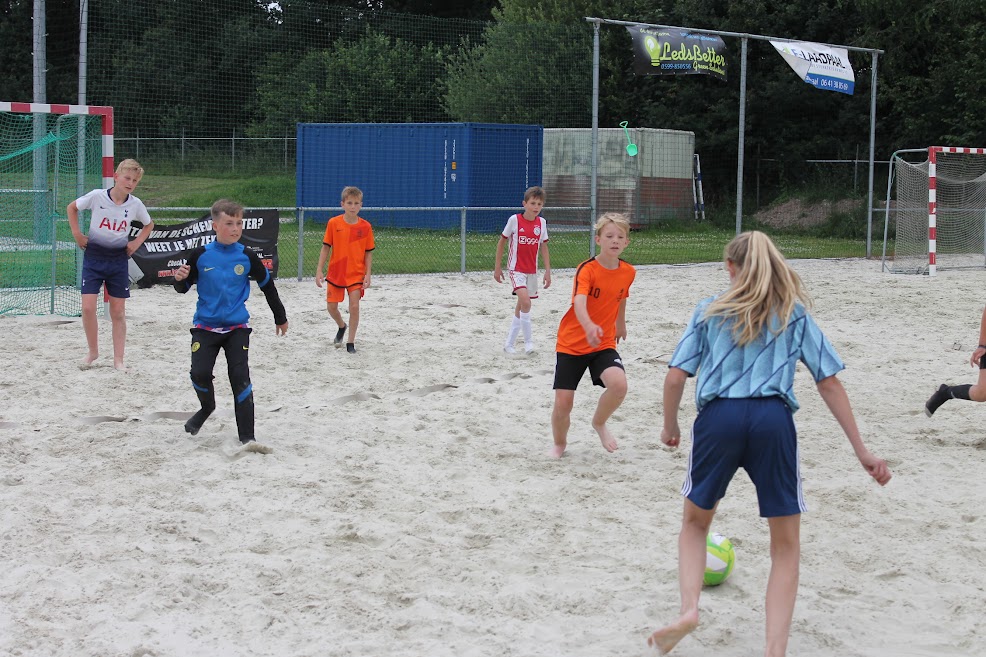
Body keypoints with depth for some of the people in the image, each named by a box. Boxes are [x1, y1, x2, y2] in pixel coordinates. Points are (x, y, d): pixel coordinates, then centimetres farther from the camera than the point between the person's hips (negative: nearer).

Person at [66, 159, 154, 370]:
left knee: (118, 312, 4)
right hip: (93, 257, -1)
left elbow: (149, 224, 15)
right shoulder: (97, 196, -12)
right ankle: (93, 351, 12)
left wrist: (137, 242, 1)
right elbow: (72, 208, 6)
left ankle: (118, 359, 11)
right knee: (88, 307, -9)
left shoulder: (135, 204, -5)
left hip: (118, 260, 1)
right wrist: (77, 234, -1)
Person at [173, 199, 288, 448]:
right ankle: (207, 407, 23)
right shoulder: (201, 255, -4)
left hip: (237, 327, 0)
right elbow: (184, 287, 8)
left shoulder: (247, 257, -3)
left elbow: (267, 285, 11)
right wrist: (180, 279, -17)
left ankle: (247, 436, -6)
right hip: (205, 326, 0)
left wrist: (280, 317, 20)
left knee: (240, 376, -10)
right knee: (200, 373, -12)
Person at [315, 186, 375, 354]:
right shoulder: (333, 223, -6)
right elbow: (326, 247, -1)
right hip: (335, 272, 1)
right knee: (331, 307, 8)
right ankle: (341, 327, 40)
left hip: (356, 274, -1)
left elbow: (368, 252, 0)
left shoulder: (365, 226, -6)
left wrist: (368, 274, -7)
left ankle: (351, 342, 6)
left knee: (354, 306, -8)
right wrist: (319, 270, -4)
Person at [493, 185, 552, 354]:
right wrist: (497, 267, 1)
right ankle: (528, 340, -13)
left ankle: (509, 343, 21)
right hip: (516, 269, -5)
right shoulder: (514, 220, -11)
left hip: (531, 271, 5)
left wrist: (548, 271, 6)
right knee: (525, 301, -23)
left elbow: (543, 247, 9)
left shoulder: (541, 223, 0)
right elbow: (502, 242, -1)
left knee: (521, 305, 10)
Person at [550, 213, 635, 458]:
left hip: (603, 344, 3)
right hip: (572, 343, -3)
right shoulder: (587, 269, -18)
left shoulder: (628, 272, -2)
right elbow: (579, 302, -36)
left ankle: (599, 423, 6)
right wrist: (589, 326, -55)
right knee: (563, 403, -4)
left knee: (619, 384, -25)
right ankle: (559, 444, 27)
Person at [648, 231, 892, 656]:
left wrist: (669, 427, 25)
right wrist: (862, 450, 12)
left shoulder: (709, 311, 15)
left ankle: (688, 609, 0)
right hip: (772, 419, 0)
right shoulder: (794, 314, 16)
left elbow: (675, 377, 7)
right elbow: (829, 383, 11)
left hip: (718, 417, 1)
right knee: (786, 544, 11)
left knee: (695, 522, 24)